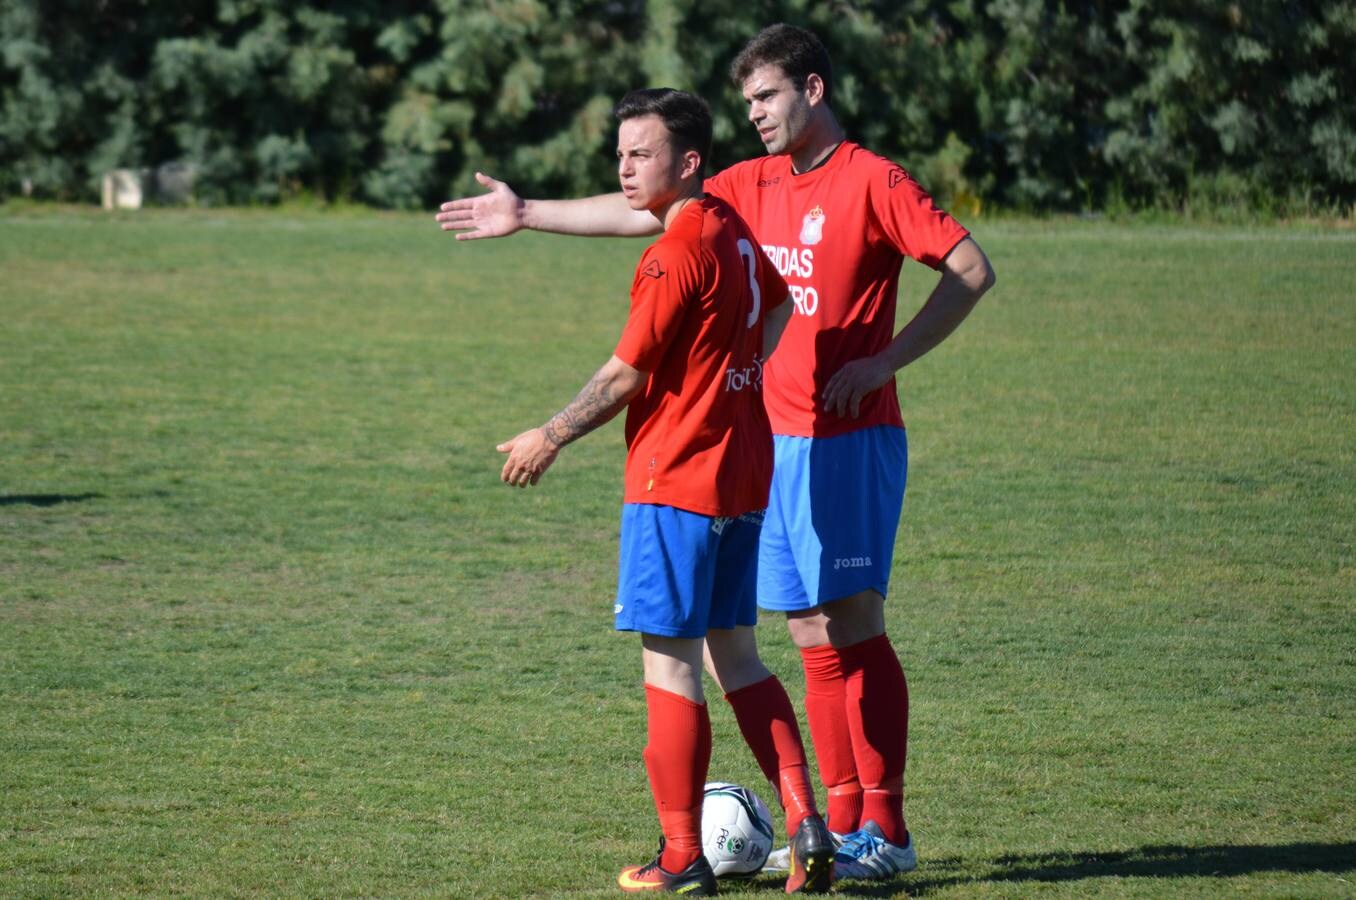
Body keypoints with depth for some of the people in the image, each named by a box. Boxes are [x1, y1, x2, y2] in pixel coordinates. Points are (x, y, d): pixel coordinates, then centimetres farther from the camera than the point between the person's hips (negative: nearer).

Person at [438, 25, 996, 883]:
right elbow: (642, 211, 18)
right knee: (814, 636, 6)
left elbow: (973, 270, -11)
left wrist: (885, 361, -15)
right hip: (777, 440, 7)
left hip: (852, 440, -7)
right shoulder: (753, 185, 13)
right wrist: (527, 214, 18)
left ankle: (887, 829, -6)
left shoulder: (872, 181, -8)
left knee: (856, 625, -9)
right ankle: (842, 825, 9)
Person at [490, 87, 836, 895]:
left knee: (669, 663, -3)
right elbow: (778, 304, 31)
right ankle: (805, 822, 5)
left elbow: (626, 376, -14)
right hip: (743, 474, 9)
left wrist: (550, 439, -3)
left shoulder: (678, 253, -17)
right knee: (735, 654, 14)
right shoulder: (733, 230, 10)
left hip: (675, 479, -9)